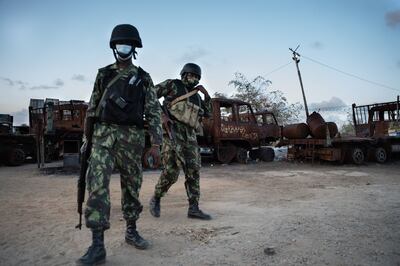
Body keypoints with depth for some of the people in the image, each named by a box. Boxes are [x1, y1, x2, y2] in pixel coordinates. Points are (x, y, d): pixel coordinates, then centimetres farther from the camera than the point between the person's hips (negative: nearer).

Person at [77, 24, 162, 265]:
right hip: (104, 134, 0)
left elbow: (154, 112, 4)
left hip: (132, 136, 0)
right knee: (98, 183, -13)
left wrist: (156, 142, -4)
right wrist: (86, 136, 11)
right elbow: (92, 107, 14)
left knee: (132, 185, 8)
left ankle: (131, 231, 25)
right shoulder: (103, 74, 12)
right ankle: (98, 245, -9)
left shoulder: (143, 78, 8)